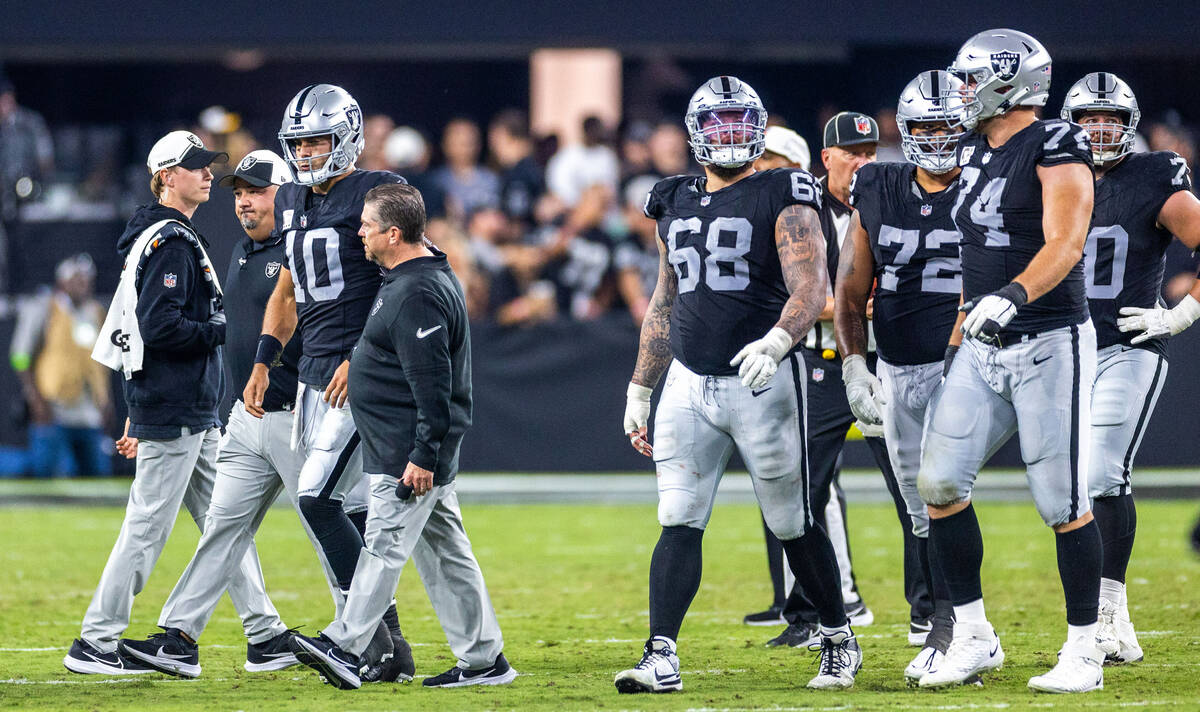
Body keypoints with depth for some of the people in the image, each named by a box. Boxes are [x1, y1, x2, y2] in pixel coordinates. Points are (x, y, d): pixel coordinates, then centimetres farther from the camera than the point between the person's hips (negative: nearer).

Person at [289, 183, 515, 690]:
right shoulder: (410, 278, 15)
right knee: (445, 553, 11)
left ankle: (344, 647, -8)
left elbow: (432, 383, -24)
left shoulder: (419, 295, -19)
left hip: (408, 455, -11)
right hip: (420, 452, 11)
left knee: (385, 544, -8)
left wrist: (423, 456, -24)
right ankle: (483, 658, 12)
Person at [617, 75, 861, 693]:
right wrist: (639, 391, 21)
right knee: (679, 522, -6)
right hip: (690, 382, 4)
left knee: (791, 523, 5)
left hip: (762, 381, -4)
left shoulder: (783, 200, -5)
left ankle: (838, 638, 23)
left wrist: (775, 342, -35)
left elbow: (811, 289, -16)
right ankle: (661, 658, -9)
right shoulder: (676, 204, 13)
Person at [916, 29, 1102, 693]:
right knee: (939, 482, -2)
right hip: (985, 348, 8)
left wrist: (1011, 298, -36)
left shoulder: (1055, 147, -11)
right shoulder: (976, 153, 13)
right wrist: (966, 322, 23)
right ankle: (973, 636, 8)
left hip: (1049, 344, -8)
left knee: (1062, 502, -4)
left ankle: (1084, 650, 7)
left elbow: (1063, 247, -22)